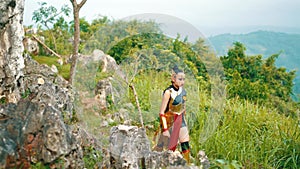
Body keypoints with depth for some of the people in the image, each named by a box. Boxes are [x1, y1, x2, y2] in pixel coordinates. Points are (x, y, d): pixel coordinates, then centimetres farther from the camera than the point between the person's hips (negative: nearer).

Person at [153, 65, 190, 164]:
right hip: (169, 122, -6)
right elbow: (162, 112, -20)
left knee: (186, 146, 3)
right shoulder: (168, 92, -20)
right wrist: (165, 129, -22)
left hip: (181, 121, 6)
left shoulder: (182, 91, -1)